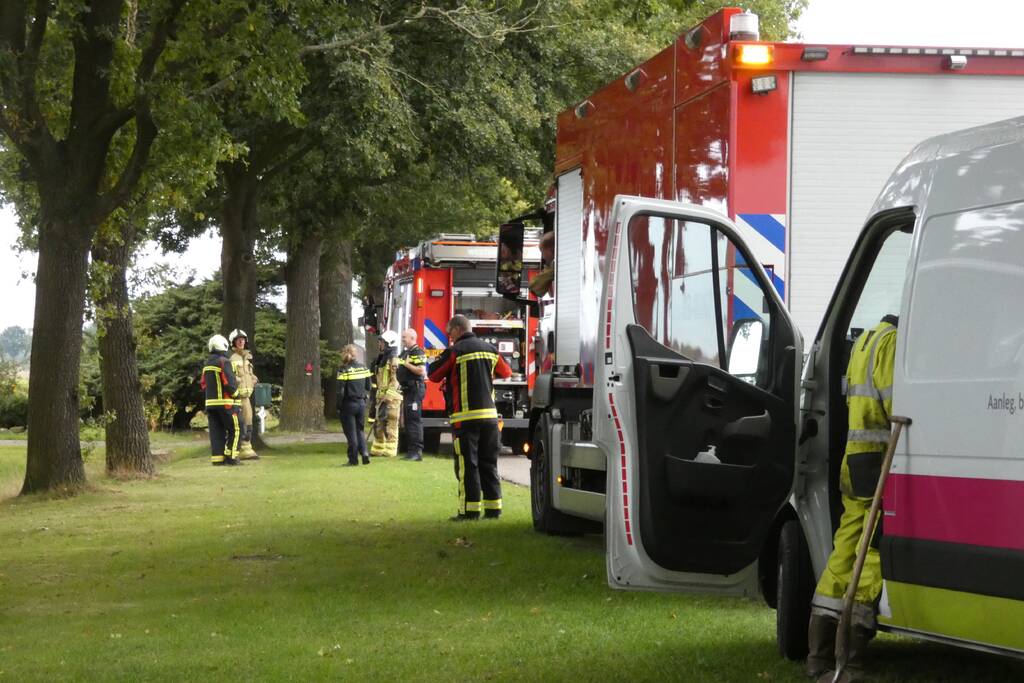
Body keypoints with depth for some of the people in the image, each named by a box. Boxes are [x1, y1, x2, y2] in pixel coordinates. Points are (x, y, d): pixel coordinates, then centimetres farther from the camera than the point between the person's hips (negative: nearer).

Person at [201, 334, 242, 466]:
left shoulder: (207, 364, 13)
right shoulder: (224, 362, -12)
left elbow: (203, 384, 16)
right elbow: (230, 382, -17)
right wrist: (235, 392, 1)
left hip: (210, 402, 7)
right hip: (225, 402, -7)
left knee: (216, 431, 7)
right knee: (234, 429, 1)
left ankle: (217, 458, 3)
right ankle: (231, 457, -5)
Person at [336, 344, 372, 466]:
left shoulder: (344, 370, -14)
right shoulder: (363, 368, 4)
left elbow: (340, 391, -15)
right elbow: (368, 387, 8)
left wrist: (338, 406, -7)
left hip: (349, 404, -5)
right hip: (361, 403, 5)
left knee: (351, 433, 3)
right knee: (359, 430, 17)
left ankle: (353, 459, 5)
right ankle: (364, 452, -2)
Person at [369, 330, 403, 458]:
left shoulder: (394, 360, -12)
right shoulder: (381, 359, 18)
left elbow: (395, 381, -18)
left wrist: (387, 399, -22)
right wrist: (377, 397, 21)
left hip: (391, 398, -10)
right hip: (381, 396, 10)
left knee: (390, 424, -8)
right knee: (378, 423, 13)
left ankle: (390, 451, -7)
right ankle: (378, 449, 20)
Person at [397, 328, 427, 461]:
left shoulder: (418, 352, -12)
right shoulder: (405, 352, 18)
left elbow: (421, 371, -22)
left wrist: (406, 364, -18)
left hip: (415, 389, -11)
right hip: (407, 390, 11)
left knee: (414, 420, -12)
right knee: (407, 420, 12)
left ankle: (417, 452, -13)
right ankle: (411, 451, 17)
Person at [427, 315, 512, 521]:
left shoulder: (455, 351, -8)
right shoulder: (489, 349, 8)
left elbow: (434, 375, 0)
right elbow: (506, 372, 22)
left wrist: (445, 355, 15)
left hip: (465, 415, -5)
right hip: (489, 414, 5)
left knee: (467, 465, -3)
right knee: (489, 464, 11)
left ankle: (470, 510, -5)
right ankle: (493, 508, 10)